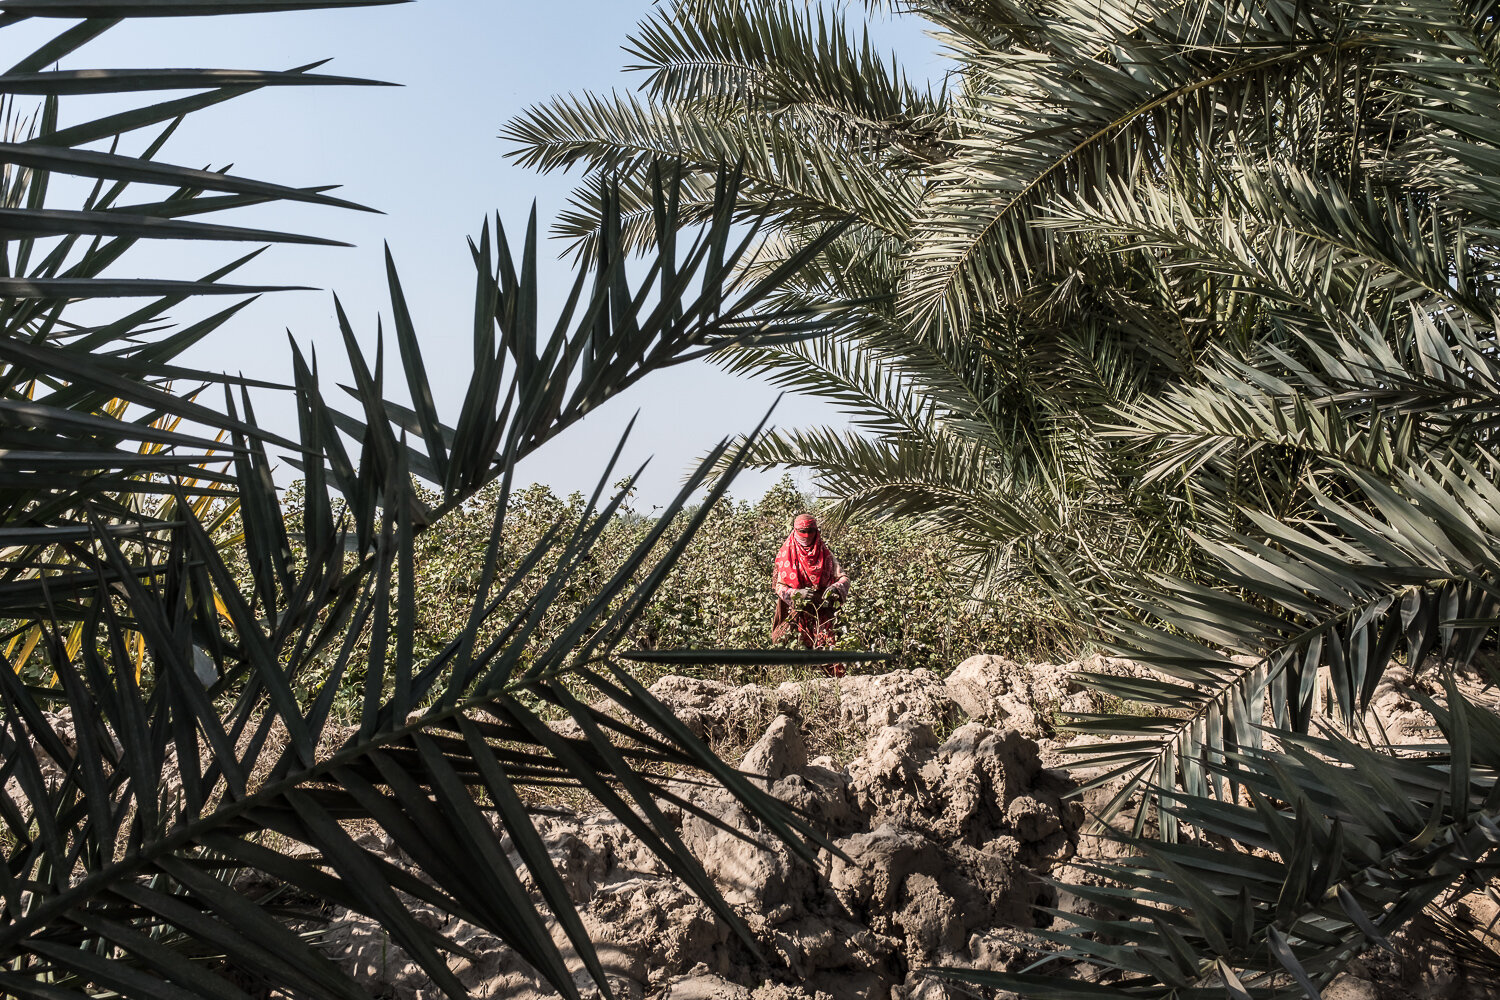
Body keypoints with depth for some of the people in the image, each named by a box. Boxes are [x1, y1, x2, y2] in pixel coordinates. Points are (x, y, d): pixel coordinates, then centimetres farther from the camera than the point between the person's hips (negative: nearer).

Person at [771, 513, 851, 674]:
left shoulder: (825, 555, 10)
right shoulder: (785, 555, 6)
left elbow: (843, 577, 5)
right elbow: (779, 585, 2)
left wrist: (835, 589, -18)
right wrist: (797, 594, -17)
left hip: (822, 611, 1)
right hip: (795, 611, -1)